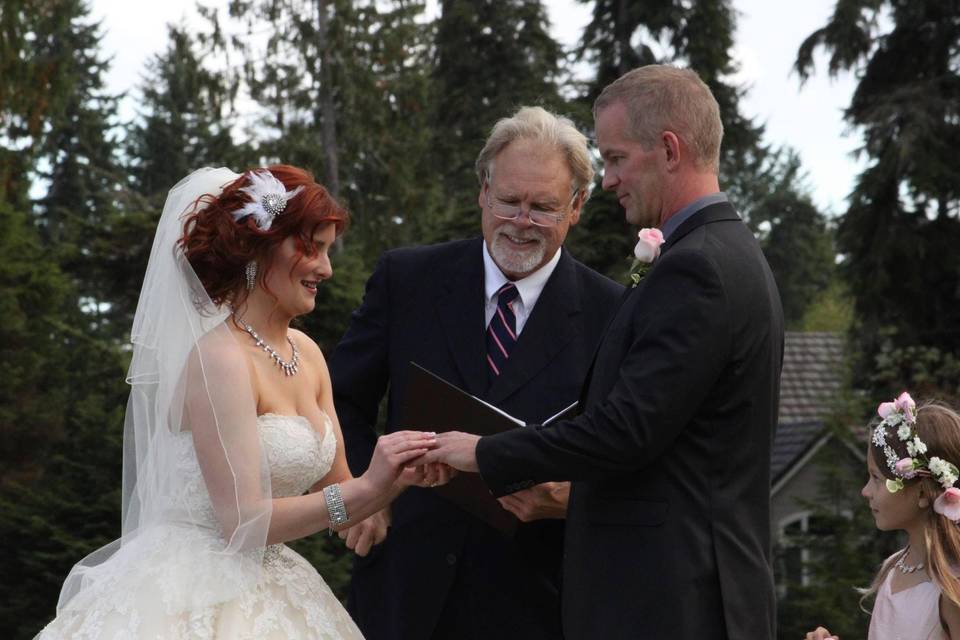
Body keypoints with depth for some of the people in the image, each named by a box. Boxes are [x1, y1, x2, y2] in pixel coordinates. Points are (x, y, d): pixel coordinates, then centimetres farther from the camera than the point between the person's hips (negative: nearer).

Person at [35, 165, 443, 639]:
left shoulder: (307, 354, 7)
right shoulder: (220, 358, -16)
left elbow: (333, 495, 9)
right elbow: (242, 520, -21)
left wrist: (397, 478, -10)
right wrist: (367, 487, -23)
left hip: (265, 595, 8)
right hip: (192, 601, -8)